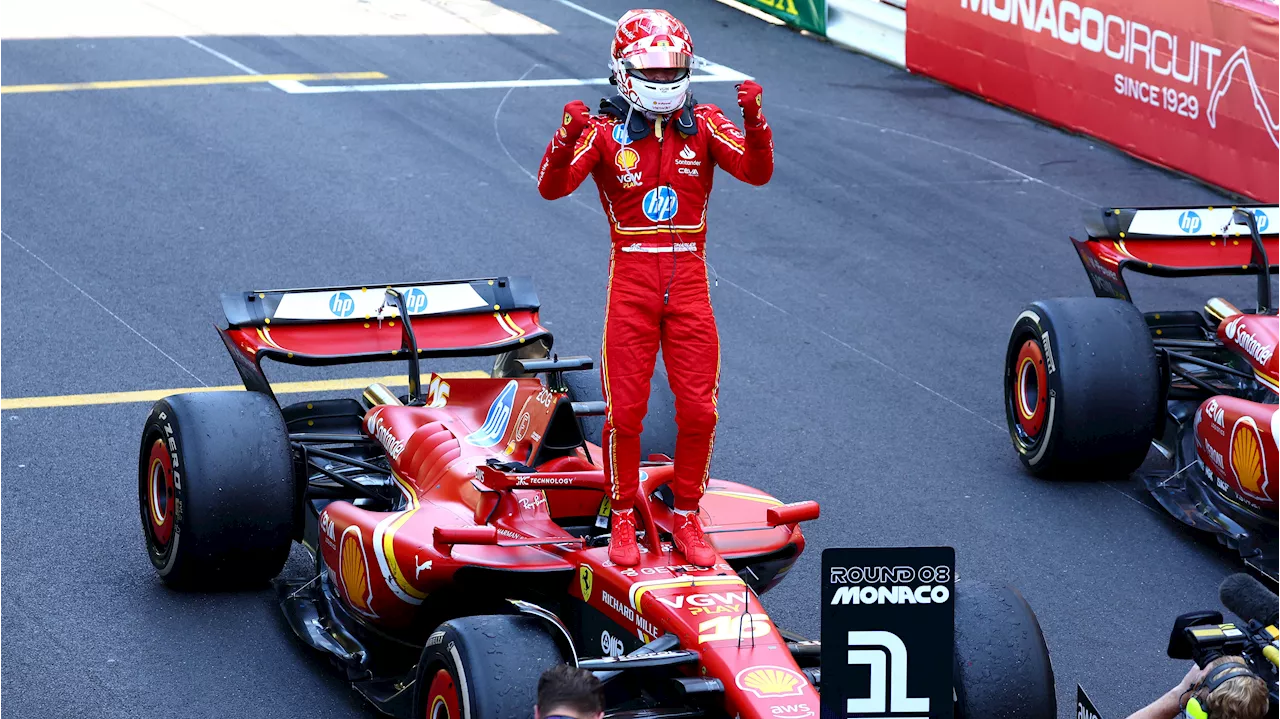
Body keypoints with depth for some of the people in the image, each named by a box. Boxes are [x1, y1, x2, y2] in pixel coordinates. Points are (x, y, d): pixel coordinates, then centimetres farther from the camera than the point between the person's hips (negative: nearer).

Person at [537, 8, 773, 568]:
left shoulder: (703, 125, 4)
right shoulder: (605, 131, -1)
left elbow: (757, 171, -9)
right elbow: (551, 187, -13)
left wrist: (754, 120, -28)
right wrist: (568, 135, -31)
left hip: (689, 279, 2)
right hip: (631, 275, -2)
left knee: (698, 410, 1)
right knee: (625, 410, -1)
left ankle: (686, 520, 17)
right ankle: (623, 521, 15)